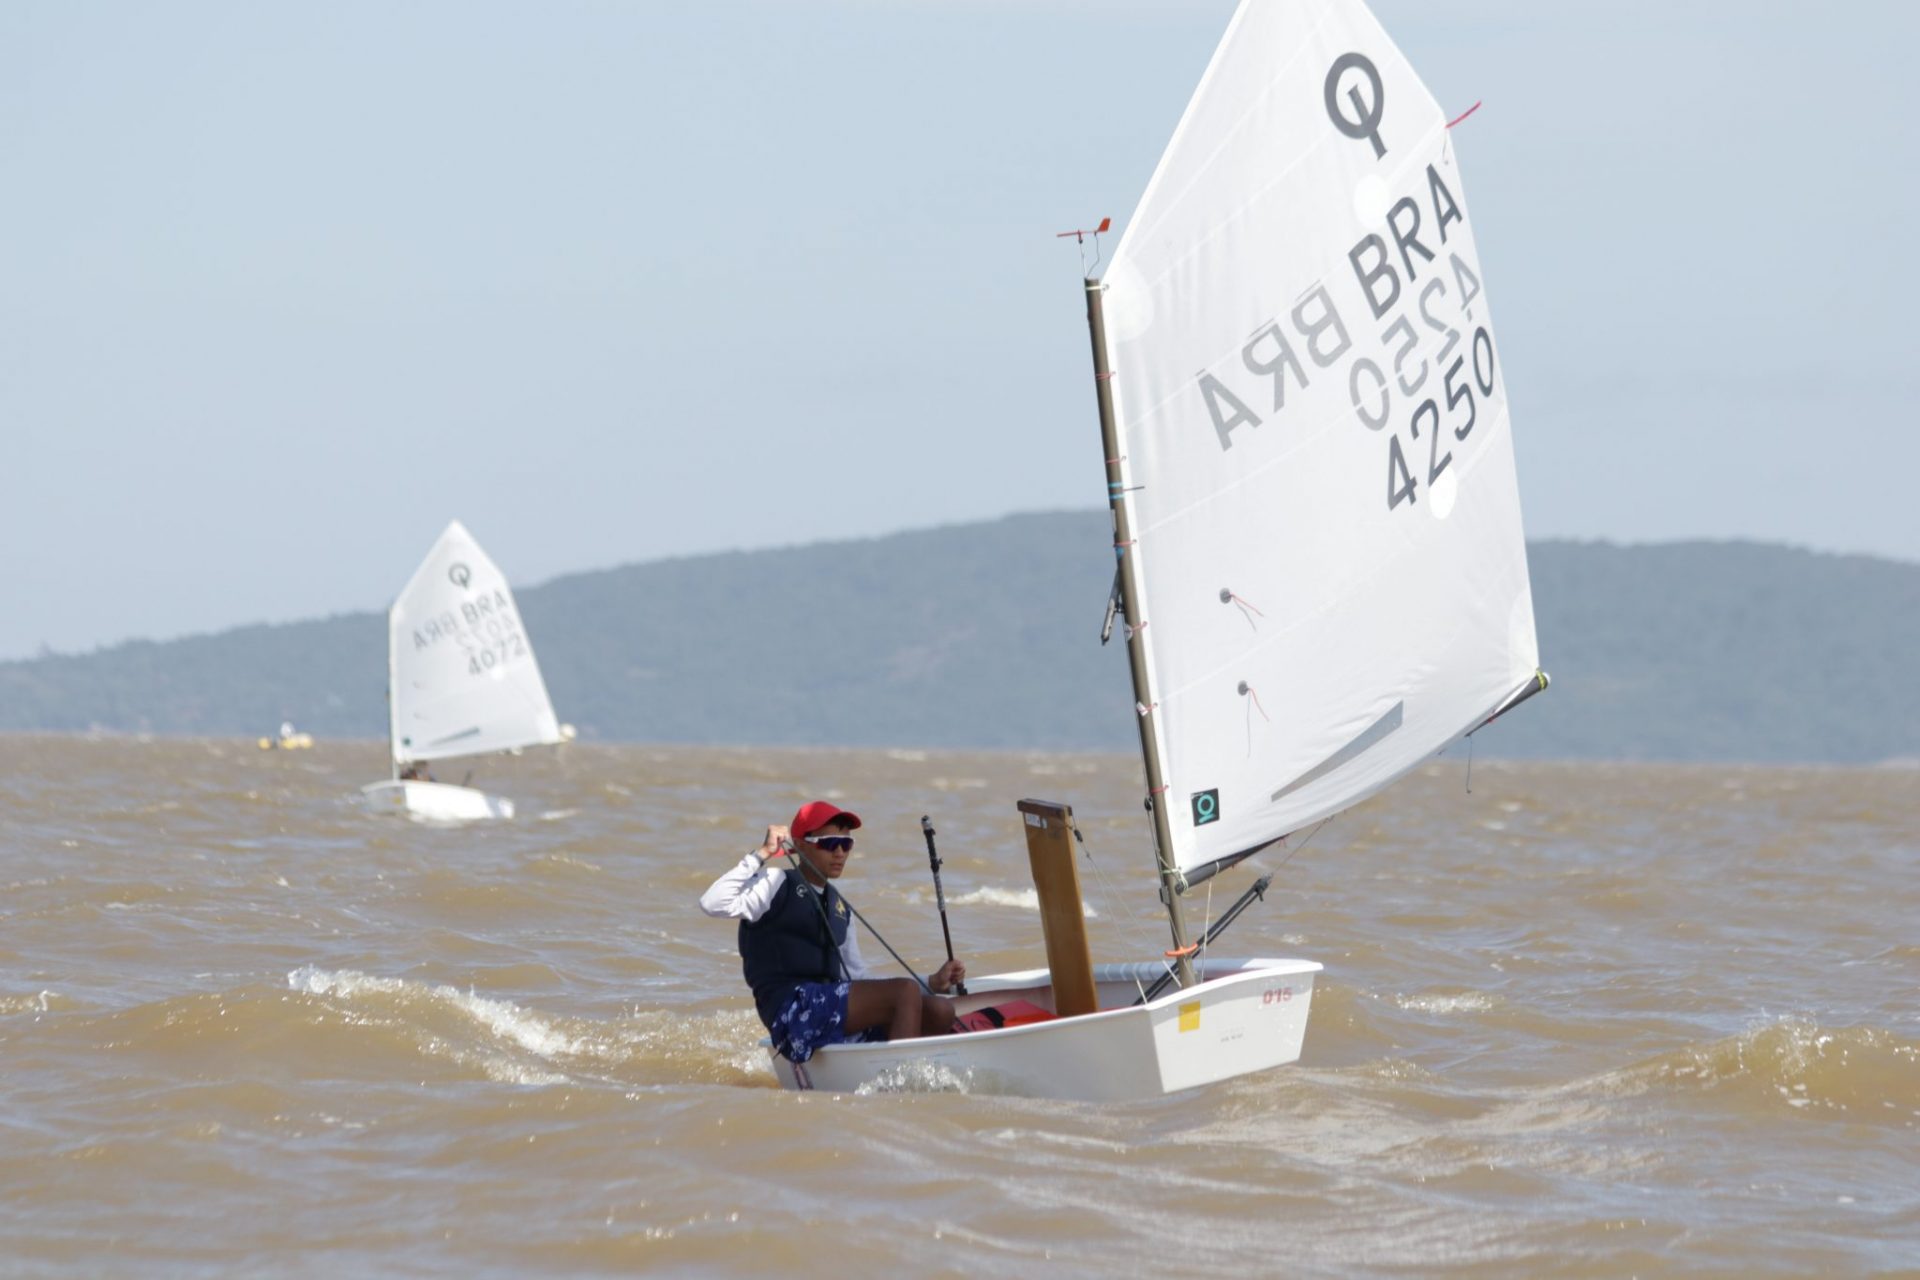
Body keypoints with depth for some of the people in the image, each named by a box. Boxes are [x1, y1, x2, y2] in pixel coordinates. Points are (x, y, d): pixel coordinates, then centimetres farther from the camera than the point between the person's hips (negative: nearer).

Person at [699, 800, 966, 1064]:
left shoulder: (838, 906, 24)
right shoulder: (778, 884, 1)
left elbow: (857, 978, 24)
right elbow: (712, 904, -15)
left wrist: (932, 982, 16)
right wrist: (761, 855, -14)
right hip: (792, 1010, -8)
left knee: (940, 1011, -6)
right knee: (904, 992, -23)